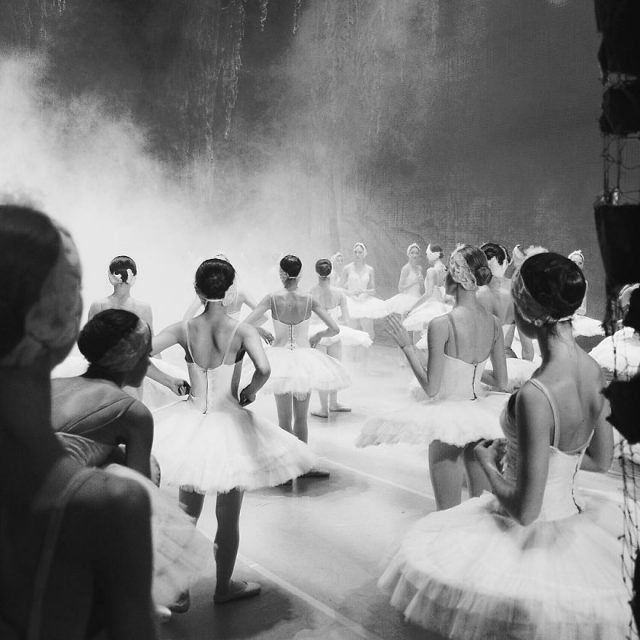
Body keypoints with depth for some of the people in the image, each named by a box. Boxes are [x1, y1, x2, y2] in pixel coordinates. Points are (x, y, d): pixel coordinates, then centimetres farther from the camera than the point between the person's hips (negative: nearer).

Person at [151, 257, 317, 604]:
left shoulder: (184, 328, -7)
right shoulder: (241, 329, -14)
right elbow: (264, 369, -28)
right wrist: (251, 391, -7)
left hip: (190, 425, 3)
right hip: (229, 424, -2)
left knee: (186, 514, 20)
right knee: (228, 517, 16)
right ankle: (223, 588, 33)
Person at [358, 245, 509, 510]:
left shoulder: (442, 325, -19)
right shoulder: (494, 322, -2)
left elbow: (431, 388, -17)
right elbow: (501, 382, 5)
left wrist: (407, 346, -9)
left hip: (448, 416, -6)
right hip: (480, 416, 6)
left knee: (449, 510, 6)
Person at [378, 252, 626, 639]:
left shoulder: (535, 396, -34)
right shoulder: (594, 371, -9)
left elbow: (525, 510, -27)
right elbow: (602, 460, 7)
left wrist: (488, 464, -10)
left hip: (531, 536, -6)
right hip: (574, 519, 7)